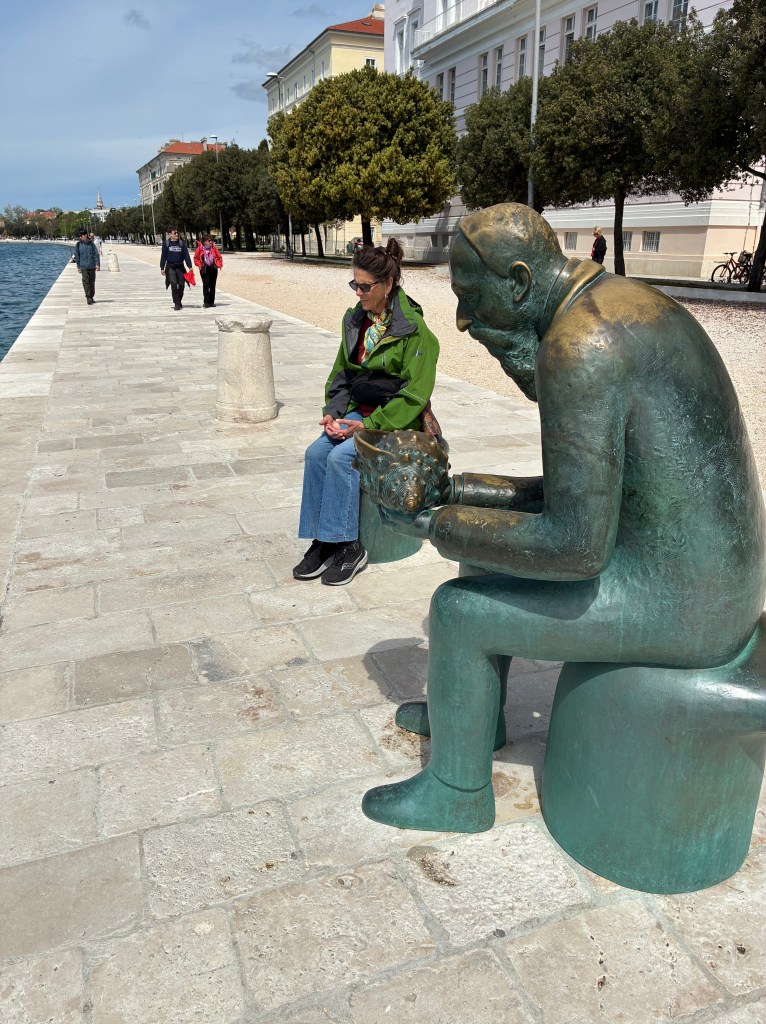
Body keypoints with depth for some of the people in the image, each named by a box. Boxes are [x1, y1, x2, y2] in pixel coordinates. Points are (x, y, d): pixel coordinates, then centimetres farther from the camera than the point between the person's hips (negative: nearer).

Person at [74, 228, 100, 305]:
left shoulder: (91, 243, 2)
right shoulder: (78, 244, 2)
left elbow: (96, 254, 1)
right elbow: (77, 256, 6)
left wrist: (97, 264, -8)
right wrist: (78, 266, 4)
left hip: (92, 266, 1)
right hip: (84, 266, -1)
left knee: (92, 282, 9)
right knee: (86, 282, -9)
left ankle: (91, 297, 22)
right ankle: (88, 298, -9)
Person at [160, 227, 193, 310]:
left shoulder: (181, 243, 5)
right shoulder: (166, 243, 1)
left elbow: (186, 255, 3)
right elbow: (163, 256, 5)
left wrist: (190, 266, -5)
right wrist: (162, 268, 2)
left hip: (180, 266, 2)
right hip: (170, 267, -2)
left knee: (181, 285, 3)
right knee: (174, 284, -13)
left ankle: (179, 301, 23)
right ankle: (177, 304, -12)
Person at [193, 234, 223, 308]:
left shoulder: (214, 248, 4)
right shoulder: (200, 248, -2)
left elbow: (219, 257, 12)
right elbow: (196, 258, 6)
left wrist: (218, 264, -1)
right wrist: (200, 265, -6)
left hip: (213, 269, 3)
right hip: (204, 269, -3)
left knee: (212, 285, 7)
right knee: (206, 285, -9)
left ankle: (211, 302, 16)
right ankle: (206, 302, -6)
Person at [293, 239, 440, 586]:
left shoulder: (414, 330, -13)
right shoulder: (356, 320, 8)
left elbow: (414, 395, -15)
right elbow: (340, 373, 15)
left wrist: (369, 426, -20)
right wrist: (333, 411, -3)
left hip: (395, 417, -6)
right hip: (358, 411, 6)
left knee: (341, 457, -27)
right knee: (316, 452, -18)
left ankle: (348, 547, -14)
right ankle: (322, 541, -11)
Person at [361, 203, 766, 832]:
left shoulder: (577, 347, -26)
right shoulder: (624, 304, 7)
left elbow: (576, 548, -28)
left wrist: (440, 526, -15)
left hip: (676, 601, -10)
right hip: (710, 566, 10)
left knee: (459, 611, -3)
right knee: (491, 554, 19)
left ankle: (456, 792, 21)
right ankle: (468, 710, 39)